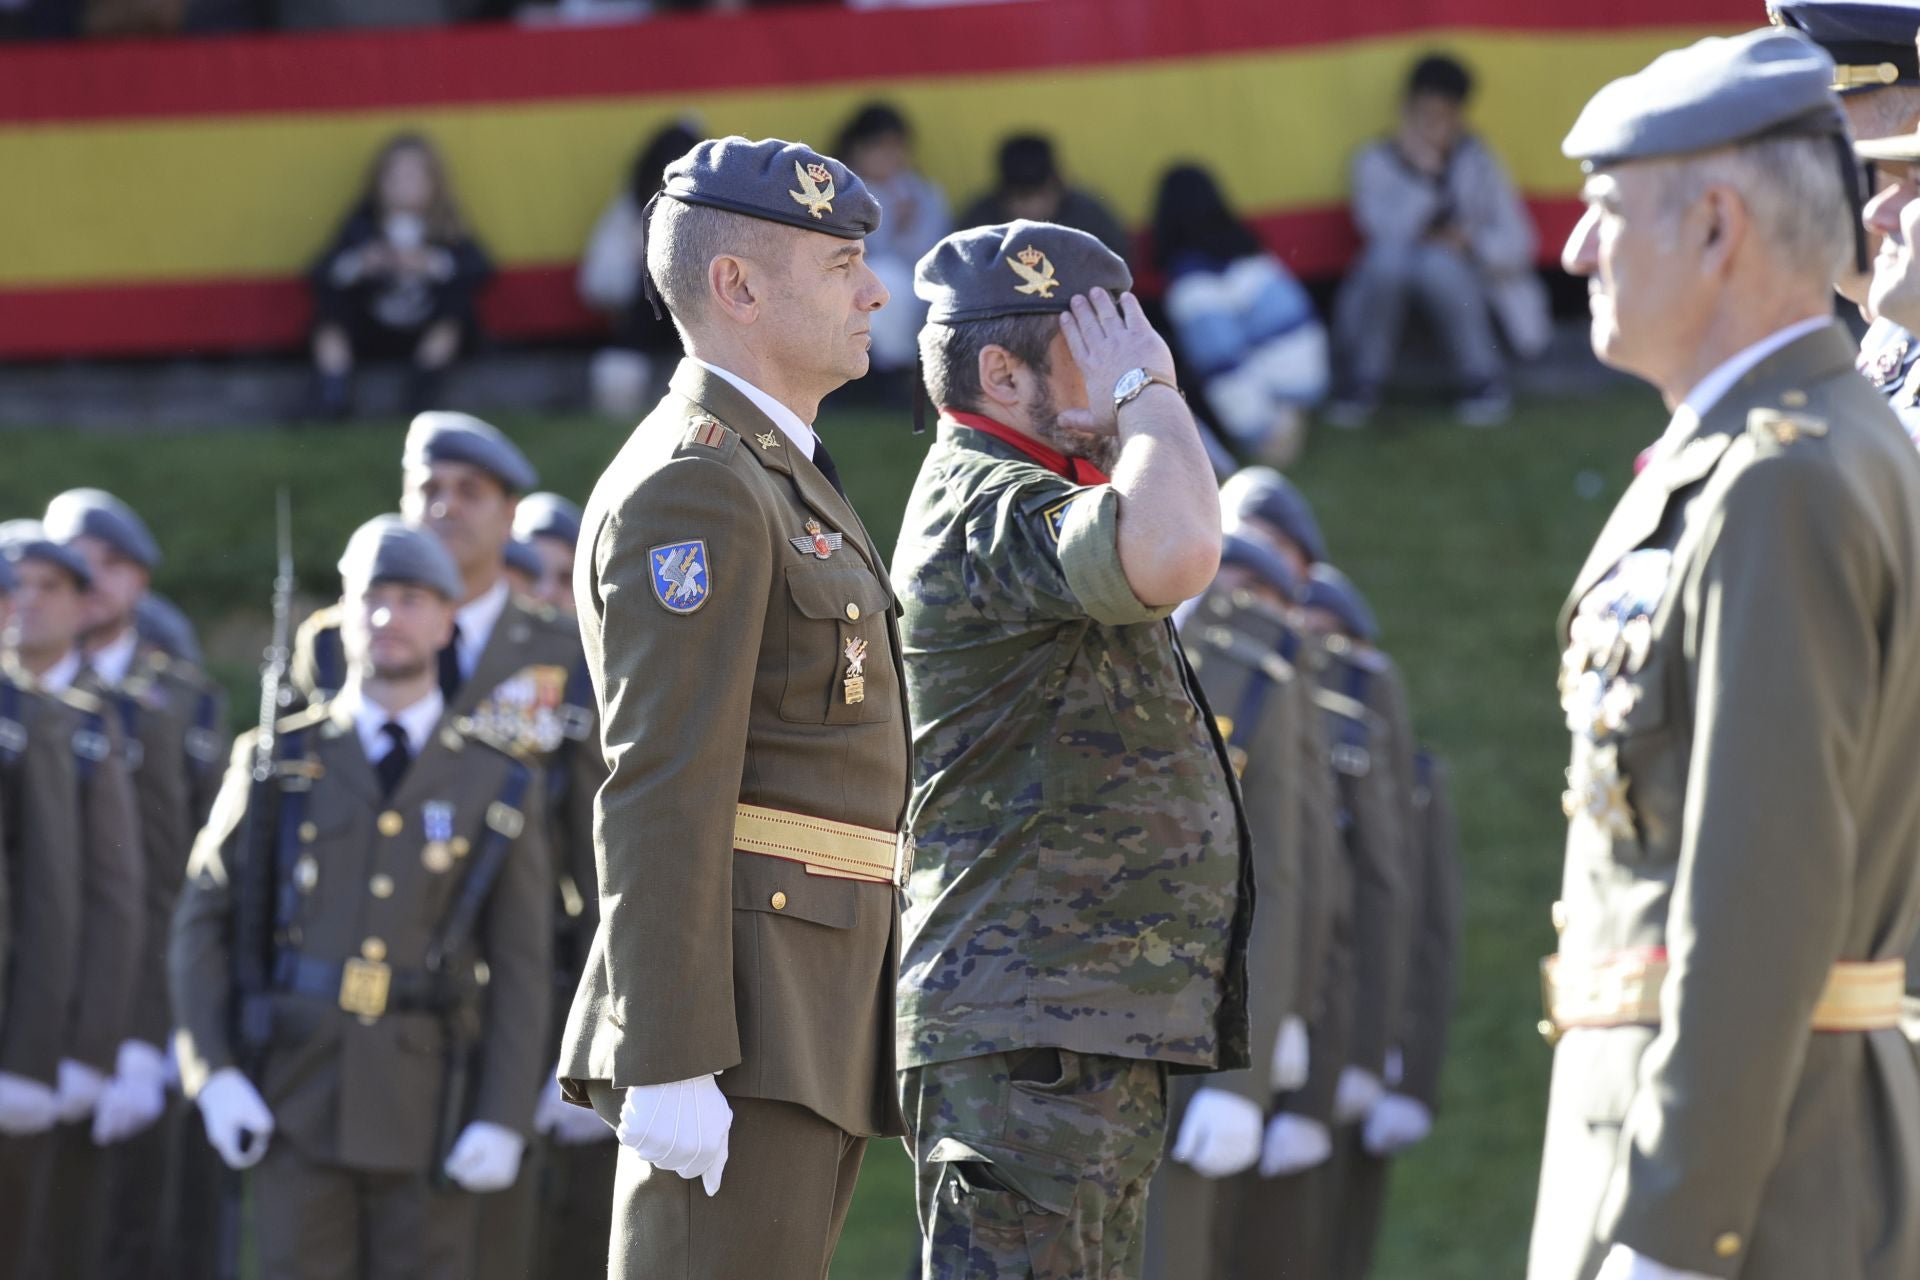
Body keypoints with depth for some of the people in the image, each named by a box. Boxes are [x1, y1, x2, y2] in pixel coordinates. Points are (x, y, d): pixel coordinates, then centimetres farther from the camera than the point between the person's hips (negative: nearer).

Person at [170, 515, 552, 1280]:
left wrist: (503, 1119, -7)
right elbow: (204, 923, 6)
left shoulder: (499, 783, 6)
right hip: (296, 1101, 0)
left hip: (425, 1113, 0)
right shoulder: (277, 763, 8)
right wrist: (214, 1075, -6)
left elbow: (521, 966, 3)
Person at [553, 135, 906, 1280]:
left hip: (815, 1027, 10)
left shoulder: (779, 481, 22)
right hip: (737, 1023, -10)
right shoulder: (692, 487, -11)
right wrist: (669, 1063, -24)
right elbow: (659, 797, -19)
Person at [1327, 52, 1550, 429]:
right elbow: (1388, 233, -23)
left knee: (1439, 263, -34)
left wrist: (1472, 243, -20)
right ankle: (1361, 384, -17)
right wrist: (1422, 175, -30)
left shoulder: (1476, 161, -3)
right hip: (1388, 289, 0)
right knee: (1389, 257, -35)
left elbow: (1516, 245, -2)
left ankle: (1482, 382, -16)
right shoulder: (1376, 162, -6)